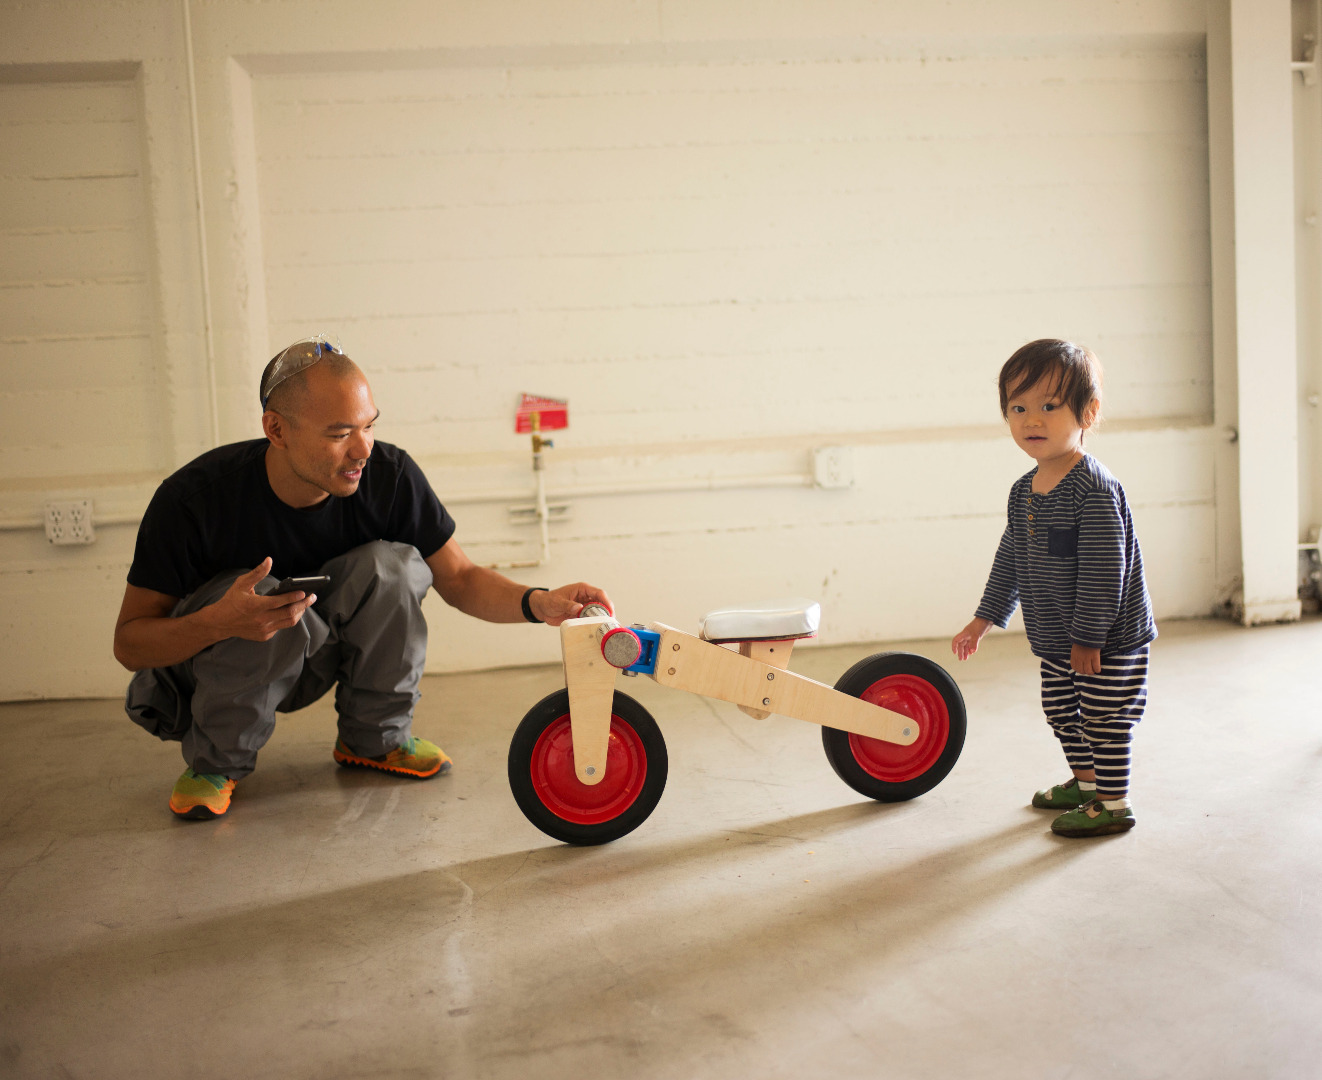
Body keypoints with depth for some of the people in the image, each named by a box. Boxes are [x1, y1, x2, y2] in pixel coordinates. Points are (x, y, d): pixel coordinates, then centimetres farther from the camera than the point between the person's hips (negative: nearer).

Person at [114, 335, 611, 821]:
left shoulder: (389, 475, -19)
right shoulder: (195, 497, -27)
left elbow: (459, 579, -9)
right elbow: (129, 643, -21)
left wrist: (538, 603, -30)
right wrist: (219, 621, -42)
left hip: (307, 663, 3)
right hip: (203, 665, -3)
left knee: (391, 564, -24)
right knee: (262, 597, -35)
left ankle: (375, 738, -2)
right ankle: (214, 762, -9)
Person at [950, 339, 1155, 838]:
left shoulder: (1093, 489, -22)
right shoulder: (1023, 490, 5)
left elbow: (1103, 571, -24)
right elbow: (1011, 559, 16)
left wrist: (1088, 638, -22)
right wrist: (985, 618, 18)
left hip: (1108, 640, -9)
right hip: (1056, 641, 9)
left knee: (1105, 719, 0)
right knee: (1061, 711, 20)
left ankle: (1114, 803, 15)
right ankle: (1085, 782, 39)